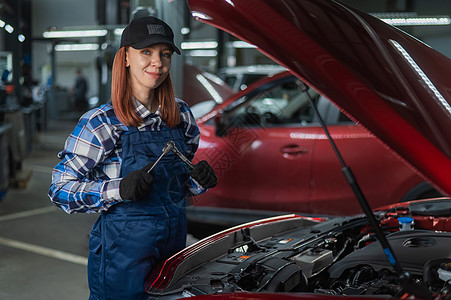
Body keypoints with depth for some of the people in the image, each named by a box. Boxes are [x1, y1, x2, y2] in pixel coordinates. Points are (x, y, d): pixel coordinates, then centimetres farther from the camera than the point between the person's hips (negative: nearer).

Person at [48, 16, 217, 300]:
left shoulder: (181, 115, 5)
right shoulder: (101, 123, -12)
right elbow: (61, 189, -12)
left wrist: (200, 179, -5)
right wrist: (118, 190, -25)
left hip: (175, 242, 6)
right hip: (124, 249, -5)